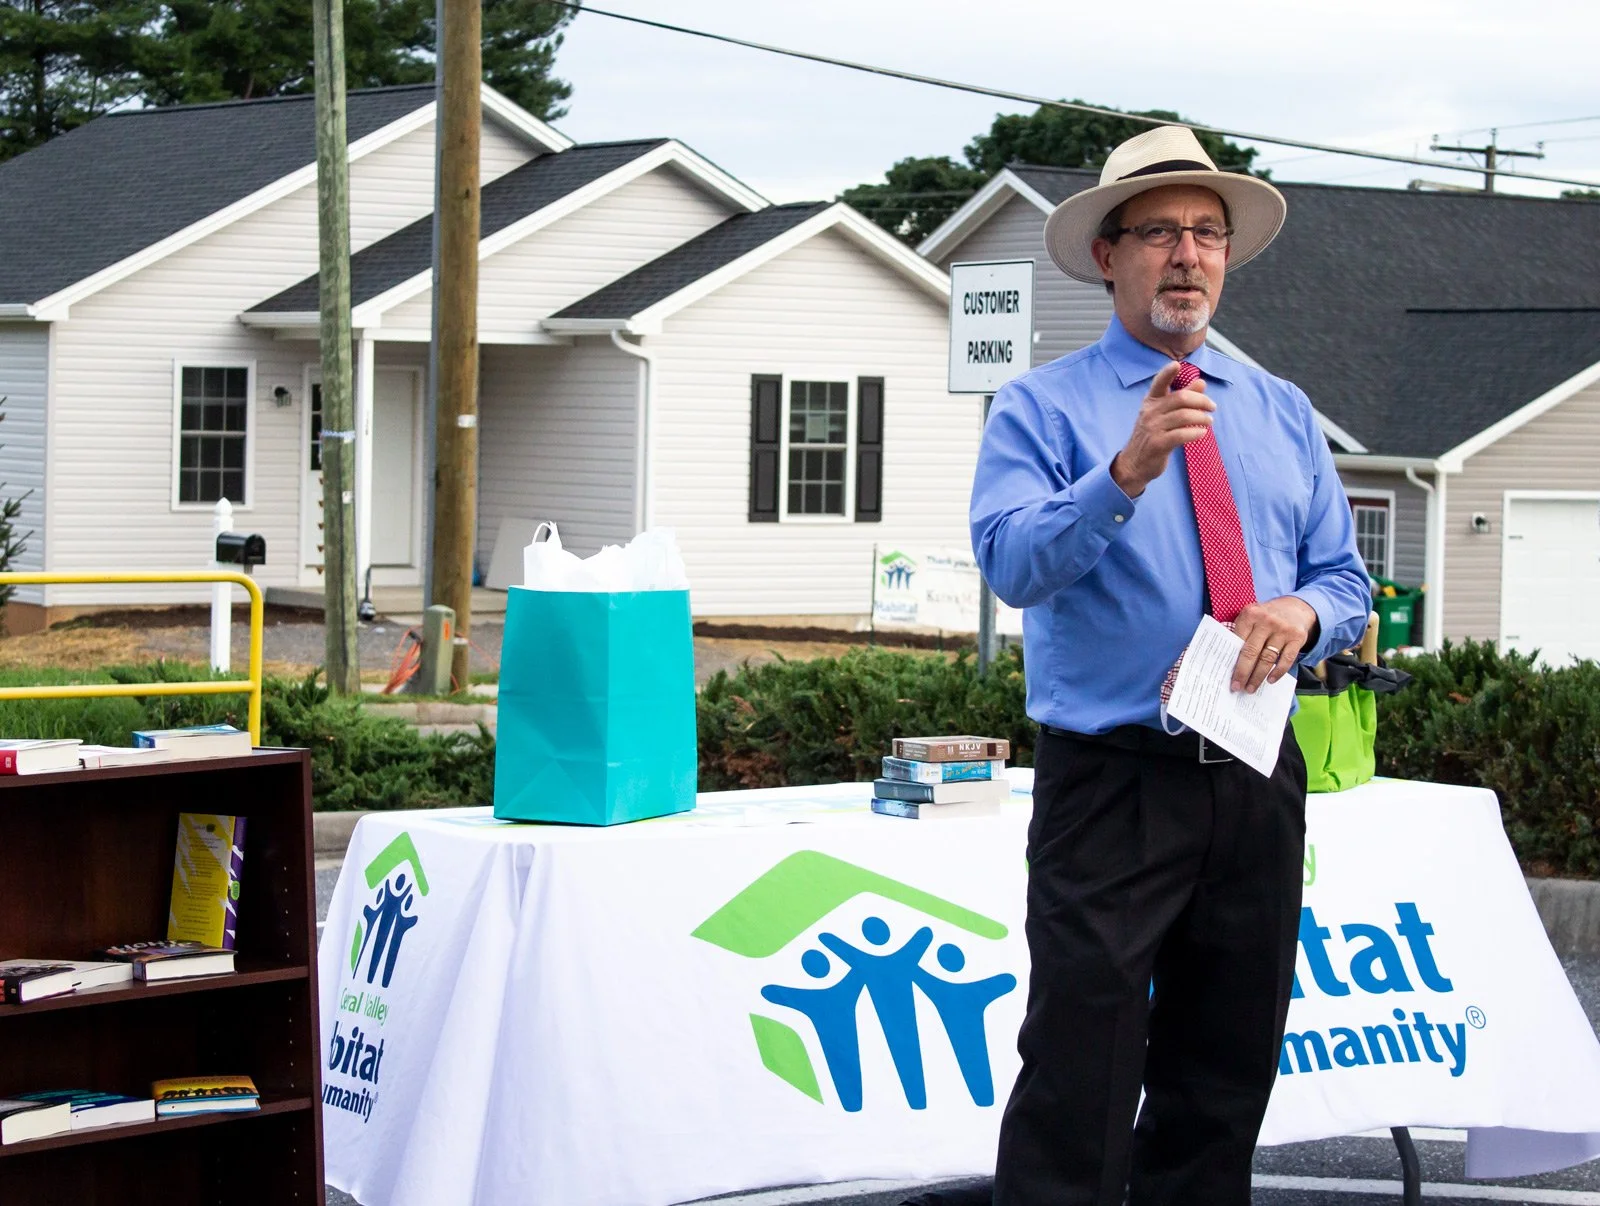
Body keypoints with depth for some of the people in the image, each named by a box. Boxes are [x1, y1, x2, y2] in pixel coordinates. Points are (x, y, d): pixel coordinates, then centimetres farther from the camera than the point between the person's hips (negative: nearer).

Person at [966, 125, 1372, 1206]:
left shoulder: (1285, 415, 14)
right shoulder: (1044, 409, -1)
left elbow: (1345, 580, 13)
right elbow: (1013, 560, -17)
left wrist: (1305, 611, -10)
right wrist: (1125, 473, -32)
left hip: (1257, 786, 5)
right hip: (1111, 783, -5)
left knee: (1226, 1086, 12)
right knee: (1079, 1084, -8)